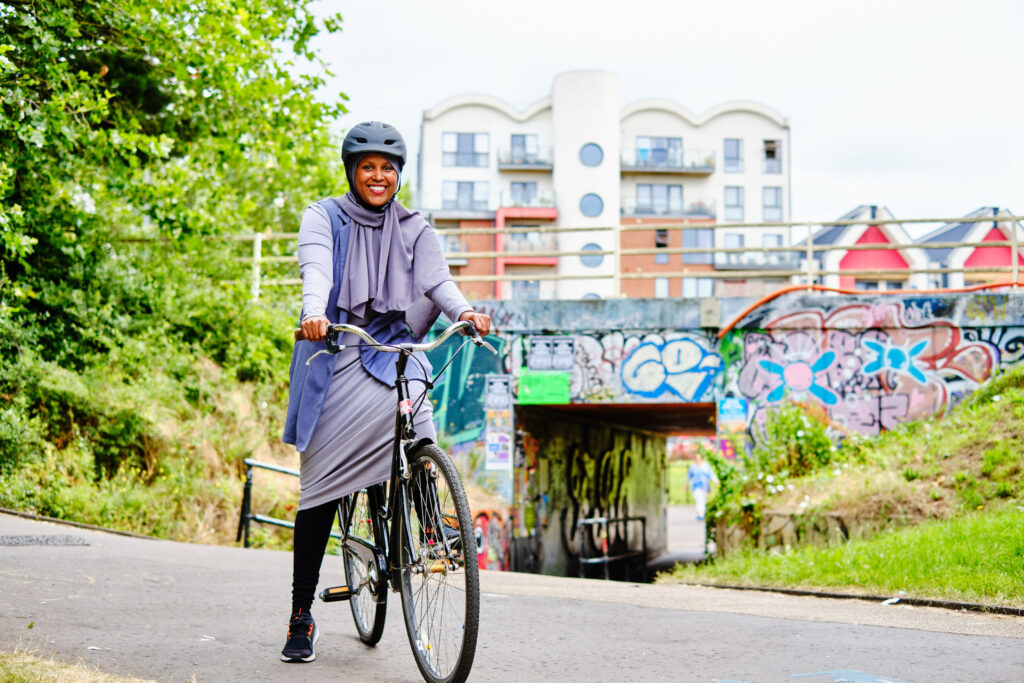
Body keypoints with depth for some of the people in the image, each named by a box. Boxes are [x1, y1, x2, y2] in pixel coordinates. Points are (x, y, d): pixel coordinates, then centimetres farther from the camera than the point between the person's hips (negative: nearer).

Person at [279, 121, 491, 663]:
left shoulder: (414, 229, 14)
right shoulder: (325, 217, 6)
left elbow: (437, 280, -1)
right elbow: (316, 268, -13)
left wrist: (464, 311, -23)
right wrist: (314, 311, -35)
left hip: (392, 350, 2)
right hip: (332, 354, -1)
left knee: (413, 421, -33)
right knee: (320, 487, -2)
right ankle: (301, 617, 9)